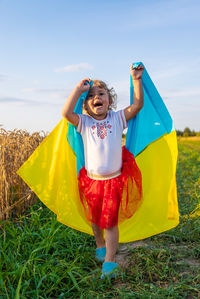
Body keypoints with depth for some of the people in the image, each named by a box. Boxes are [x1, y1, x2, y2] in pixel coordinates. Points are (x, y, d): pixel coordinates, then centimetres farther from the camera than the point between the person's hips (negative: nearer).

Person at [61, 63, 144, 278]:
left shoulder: (117, 118, 0)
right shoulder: (84, 123, -1)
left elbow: (137, 105, -8)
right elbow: (66, 113, -18)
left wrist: (137, 80, -14)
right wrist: (79, 89, -15)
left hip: (114, 180, -2)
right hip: (92, 180, 2)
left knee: (110, 221, -1)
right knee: (95, 219, 19)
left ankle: (109, 261, 9)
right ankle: (100, 246, 45)